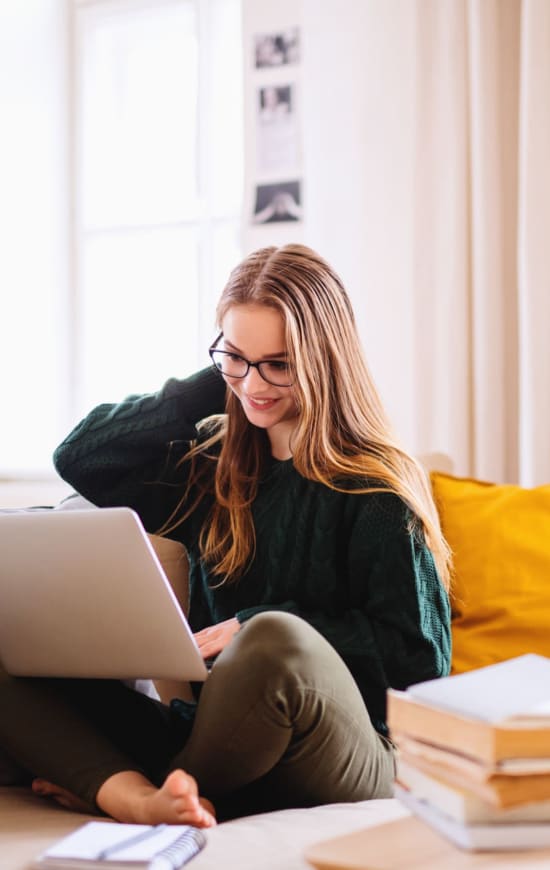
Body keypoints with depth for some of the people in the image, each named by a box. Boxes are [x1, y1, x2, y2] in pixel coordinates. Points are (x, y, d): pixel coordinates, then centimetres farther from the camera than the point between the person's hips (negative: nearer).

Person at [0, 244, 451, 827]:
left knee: (275, 640, -37)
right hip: (216, 746, 5)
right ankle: (142, 799, -35)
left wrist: (258, 631, -14)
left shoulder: (375, 488, -4)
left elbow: (419, 655, -7)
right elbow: (79, 457, 11)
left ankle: (107, 787, -15)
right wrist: (217, 382, 6)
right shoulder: (212, 472, 14)